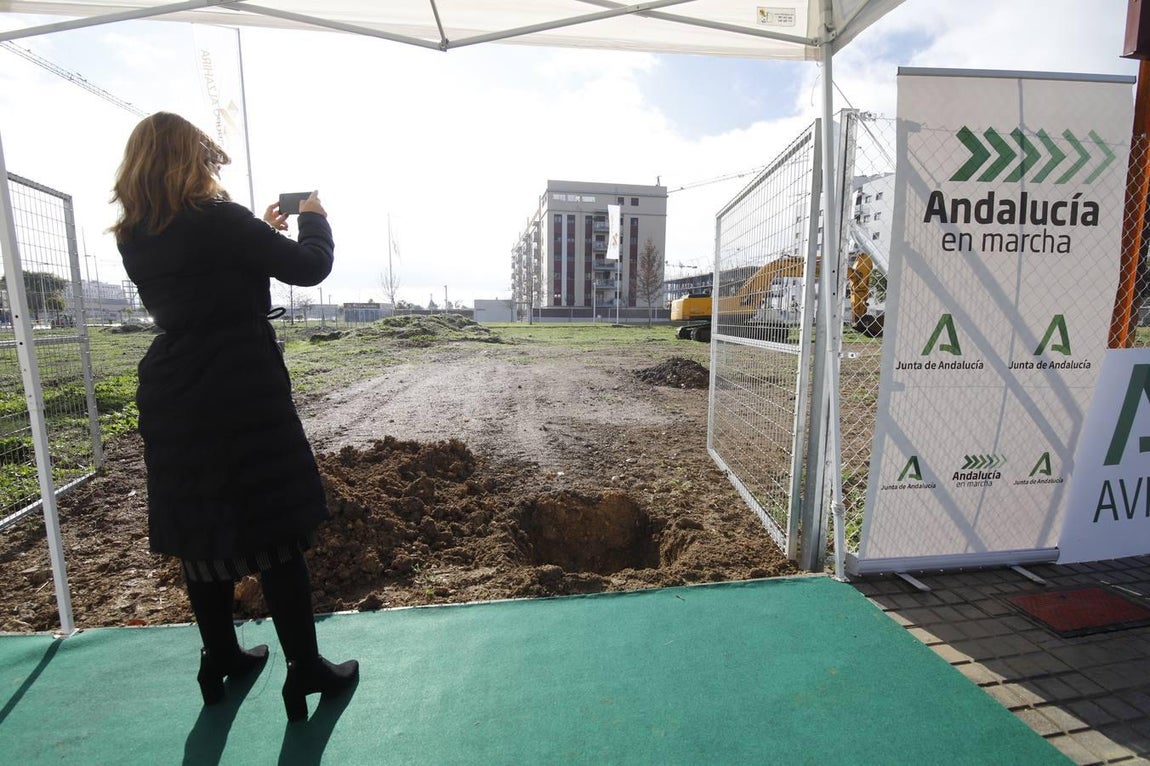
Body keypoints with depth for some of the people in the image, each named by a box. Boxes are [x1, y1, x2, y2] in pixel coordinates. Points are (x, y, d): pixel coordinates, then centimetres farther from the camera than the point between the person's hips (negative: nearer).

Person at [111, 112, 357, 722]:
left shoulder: (134, 239, 9)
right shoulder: (217, 219, -11)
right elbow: (310, 267, -6)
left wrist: (261, 232, 21)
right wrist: (314, 218, 12)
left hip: (172, 404, 7)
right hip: (243, 398, -7)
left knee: (202, 532, 17)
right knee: (275, 532, 2)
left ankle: (220, 658, 33)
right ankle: (305, 670, 14)